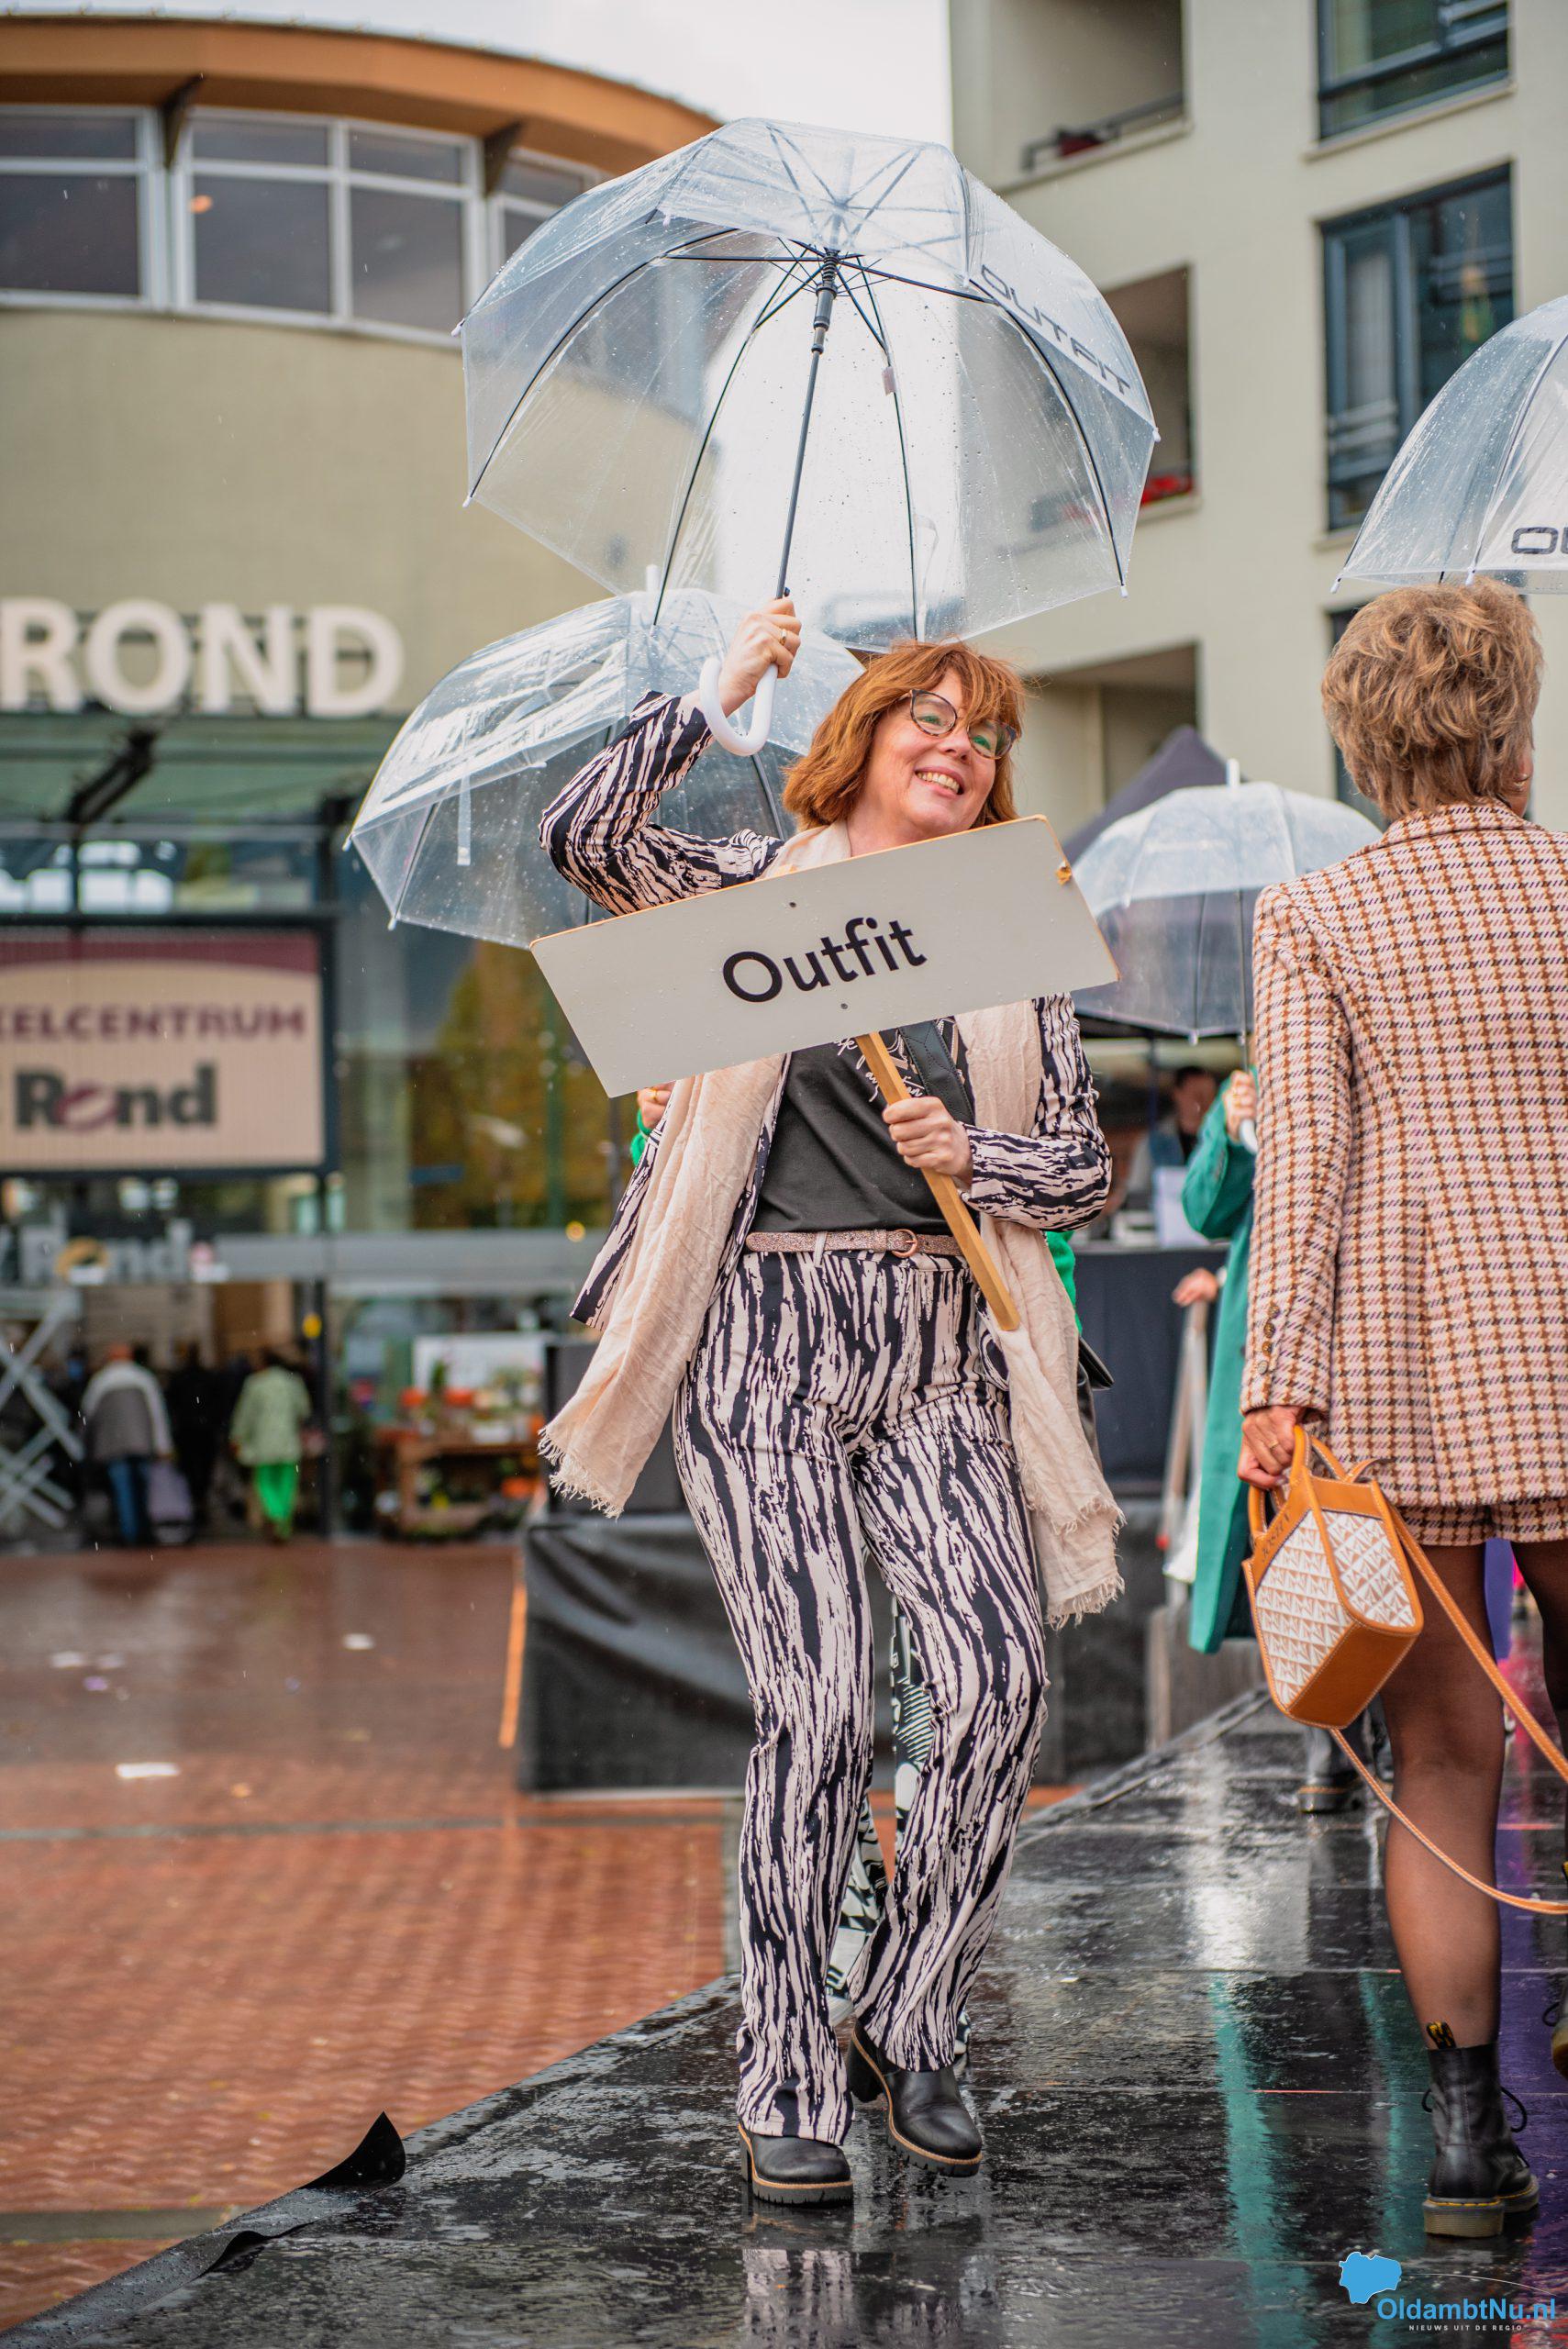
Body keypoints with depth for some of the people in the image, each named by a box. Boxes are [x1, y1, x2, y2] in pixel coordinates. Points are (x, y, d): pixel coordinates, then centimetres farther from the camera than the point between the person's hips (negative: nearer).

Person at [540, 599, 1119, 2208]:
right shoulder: (759, 884, 8)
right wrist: (714, 696, -7)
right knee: (815, 1703, -11)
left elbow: (1088, 1165, 13)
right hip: (765, 1336, -3)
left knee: (1001, 1675, -13)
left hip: (937, 1355, 3)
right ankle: (787, 2090, 0)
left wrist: (975, 1158, -6)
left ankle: (908, 2033, 5)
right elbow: (583, 839, -10)